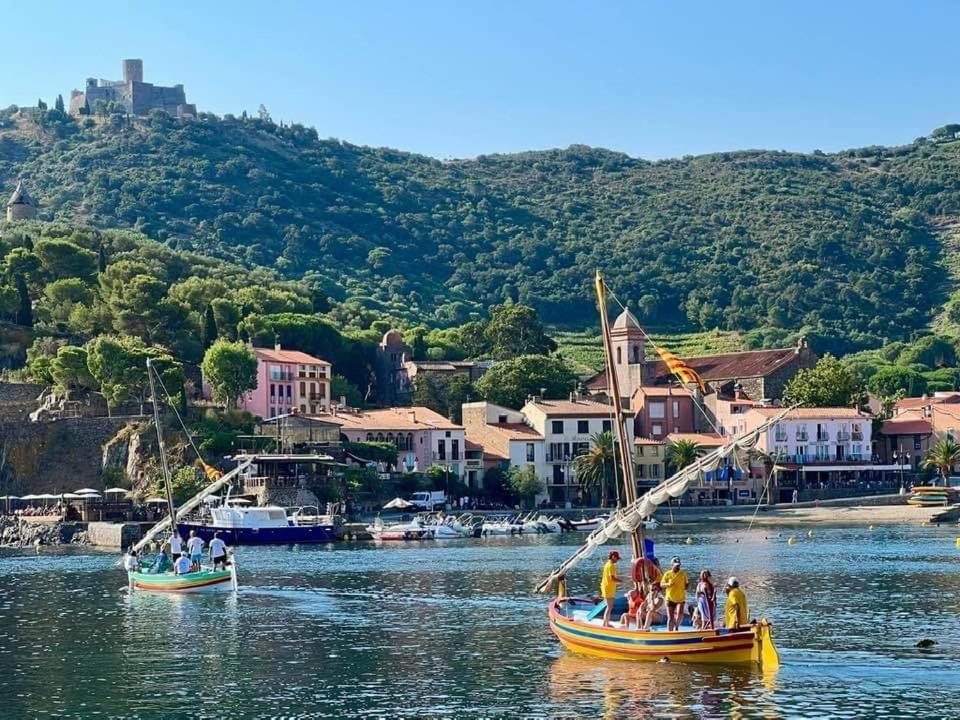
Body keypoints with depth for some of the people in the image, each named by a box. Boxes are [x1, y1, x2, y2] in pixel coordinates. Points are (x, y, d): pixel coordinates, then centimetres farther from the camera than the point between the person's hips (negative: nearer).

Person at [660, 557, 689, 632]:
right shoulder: (667, 574, 0)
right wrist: (668, 584, -21)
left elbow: (685, 586, 14)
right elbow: (661, 584, -2)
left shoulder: (683, 574, 6)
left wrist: (687, 584, -9)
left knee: (680, 615, -18)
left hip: (681, 599, 1)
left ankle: (677, 626, 10)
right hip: (670, 599, -1)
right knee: (670, 618, 2)